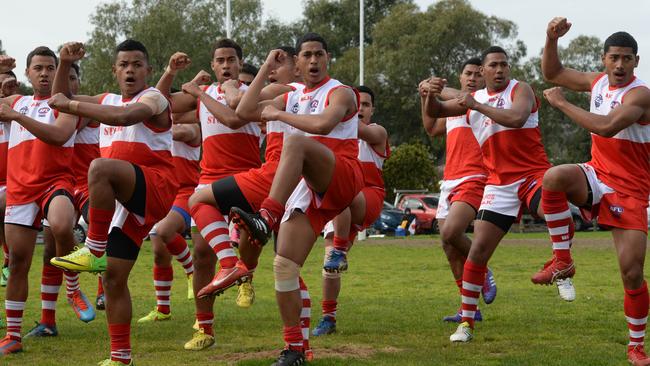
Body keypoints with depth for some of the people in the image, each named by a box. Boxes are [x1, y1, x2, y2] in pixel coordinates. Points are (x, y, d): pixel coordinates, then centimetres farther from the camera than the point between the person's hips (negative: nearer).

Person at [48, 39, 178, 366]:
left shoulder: (153, 98, -3)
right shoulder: (108, 101, 21)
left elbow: (125, 116, -25)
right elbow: (60, 99, 27)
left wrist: (70, 104, -21)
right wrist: (65, 64, 10)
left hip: (156, 190, -8)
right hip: (124, 201, 8)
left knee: (100, 167, -36)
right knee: (113, 278, 5)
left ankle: (94, 250, -30)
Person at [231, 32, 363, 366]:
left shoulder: (341, 93, 0)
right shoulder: (292, 98, 21)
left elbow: (323, 124, -21)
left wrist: (278, 114, -10)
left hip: (342, 180, -6)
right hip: (307, 189, 6)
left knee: (295, 141, -35)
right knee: (284, 265, -6)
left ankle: (266, 219, -49)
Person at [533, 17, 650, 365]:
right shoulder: (597, 82, 5)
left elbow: (606, 127, -32)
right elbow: (552, 73, 17)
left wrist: (562, 103, -23)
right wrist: (552, 39, -1)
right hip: (596, 176, 4)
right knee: (554, 176, -31)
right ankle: (562, 260, -17)